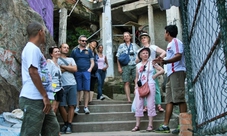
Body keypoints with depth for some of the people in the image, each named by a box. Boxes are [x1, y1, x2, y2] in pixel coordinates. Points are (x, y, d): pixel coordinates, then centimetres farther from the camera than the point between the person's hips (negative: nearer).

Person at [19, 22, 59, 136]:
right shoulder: (32, 48, -9)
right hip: (33, 99, -10)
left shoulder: (34, 49, 21)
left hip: (40, 99, 10)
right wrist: (45, 96, -20)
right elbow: (33, 72, -20)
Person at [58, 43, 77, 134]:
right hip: (61, 85, -2)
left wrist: (62, 66, 0)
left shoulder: (71, 59, 20)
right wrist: (69, 67, 0)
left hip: (72, 85, 2)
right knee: (61, 106, -2)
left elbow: (75, 69, 3)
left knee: (71, 105, -1)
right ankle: (65, 123, 15)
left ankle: (69, 125, 4)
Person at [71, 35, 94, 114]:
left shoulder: (88, 51, 12)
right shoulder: (74, 51, 9)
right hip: (77, 72, -1)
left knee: (86, 90, -1)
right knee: (78, 90, 1)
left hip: (86, 72, 1)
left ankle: (86, 107, 3)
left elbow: (92, 62, 12)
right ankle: (77, 107, 6)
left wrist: (90, 69, -3)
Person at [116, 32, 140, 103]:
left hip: (135, 65, 1)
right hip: (125, 66, 0)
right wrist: (119, 67, -1)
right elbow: (118, 57, 8)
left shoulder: (135, 45, 16)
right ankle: (128, 99, -1)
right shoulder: (121, 46, 13)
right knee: (126, 83, -3)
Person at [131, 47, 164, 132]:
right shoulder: (138, 65, 14)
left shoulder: (152, 63, 5)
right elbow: (137, 78, 15)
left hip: (150, 85, -3)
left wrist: (154, 76, -1)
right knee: (138, 105, 0)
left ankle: (150, 125, 2)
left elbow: (162, 70, 4)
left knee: (150, 105, -2)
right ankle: (137, 125, 4)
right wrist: (135, 87, 6)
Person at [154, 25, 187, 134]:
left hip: (177, 72, -10)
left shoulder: (175, 42, -2)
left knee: (179, 98, -12)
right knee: (169, 100, 5)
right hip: (171, 73, 10)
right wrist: (162, 61, 45)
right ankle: (165, 125, 5)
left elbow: (178, 56, -18)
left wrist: (164, 61, -31)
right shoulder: (170, 44, 25)